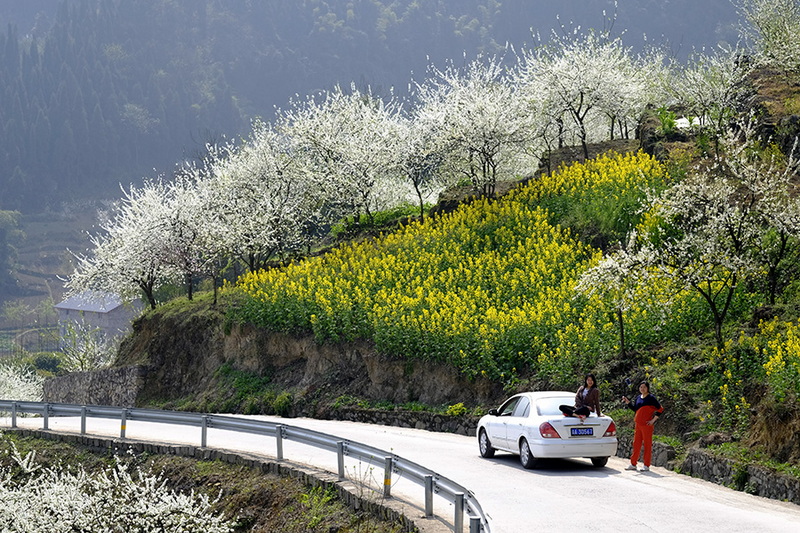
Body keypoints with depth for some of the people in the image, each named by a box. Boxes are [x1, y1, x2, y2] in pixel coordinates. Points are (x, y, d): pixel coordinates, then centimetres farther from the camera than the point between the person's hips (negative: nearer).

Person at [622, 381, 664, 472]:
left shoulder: (651, 398, -5)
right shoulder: (638, 398, 14)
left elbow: (660, 409, -7)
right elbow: (634, 409, 17)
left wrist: (653, 420, -11)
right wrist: (627, 402, 6)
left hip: (647, 425, -7)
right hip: (638, 424, 7)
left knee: (647, 444, -1)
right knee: (636, 444, 10)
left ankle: (646, 466, 2)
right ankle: (633, 464, 16)